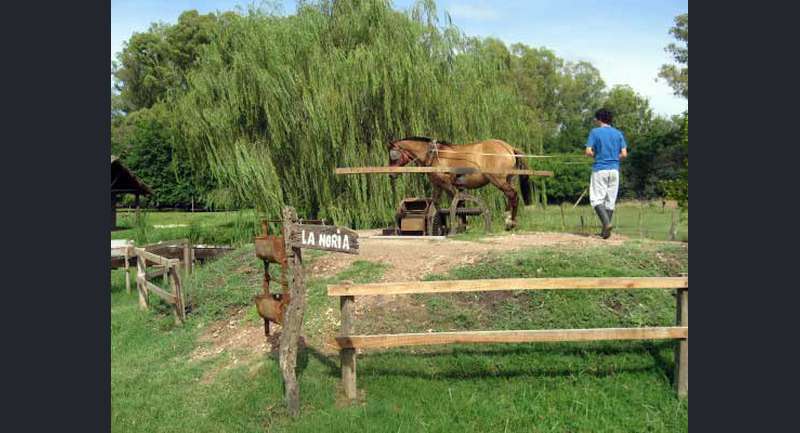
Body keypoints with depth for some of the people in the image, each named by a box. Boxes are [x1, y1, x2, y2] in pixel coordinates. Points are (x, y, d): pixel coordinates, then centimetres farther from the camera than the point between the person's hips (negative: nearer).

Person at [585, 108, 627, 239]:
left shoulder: (595, 132, -2)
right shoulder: (618, 133, 9)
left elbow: (588, 152, -11)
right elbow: (624, 154, 2)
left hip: (600, 169, -4)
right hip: (614, 169, 4)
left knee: (596, 199, -1)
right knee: (610, 200, 8)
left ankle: (607, 223, -22)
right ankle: (605, 230, 11)